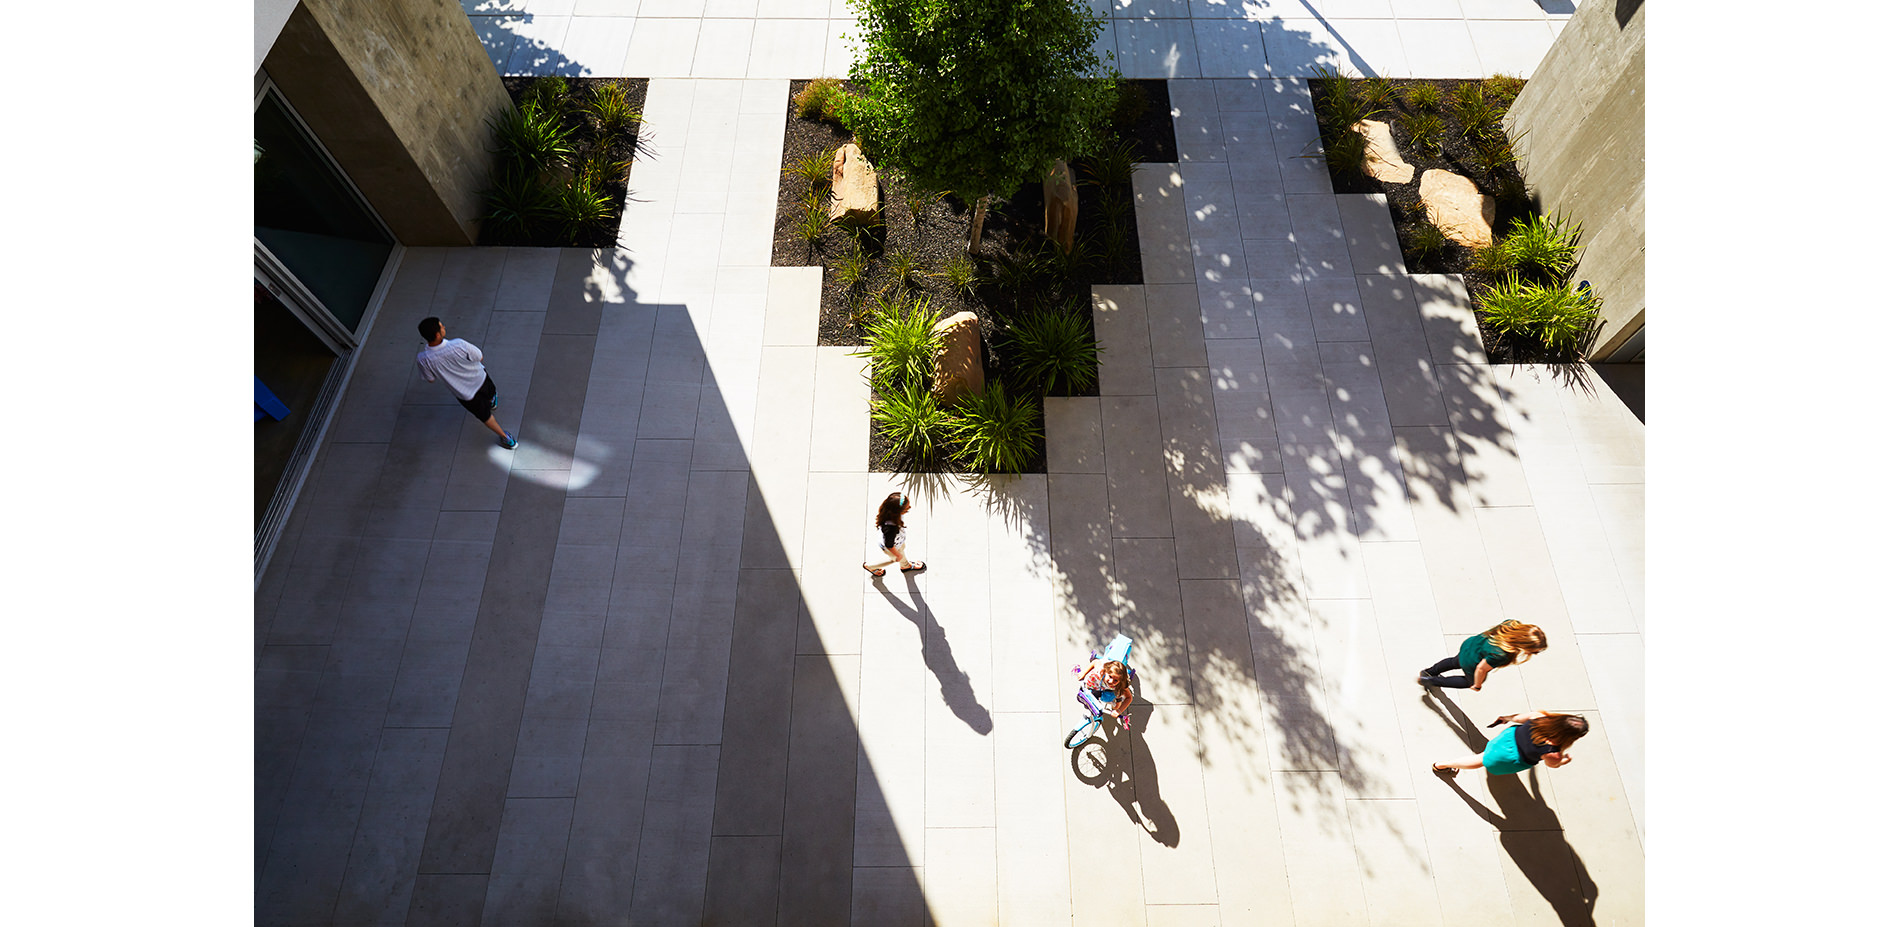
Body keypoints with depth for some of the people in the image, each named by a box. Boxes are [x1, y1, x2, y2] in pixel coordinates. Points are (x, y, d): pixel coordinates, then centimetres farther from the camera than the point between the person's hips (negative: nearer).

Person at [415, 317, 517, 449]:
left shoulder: (422, 359, -31)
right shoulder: (458, 344, -37)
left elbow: (431, 379, -10)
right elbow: (479, 357, -18)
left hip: (465, 395, 0)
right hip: (480, 379, 0)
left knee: (485, 416, 25)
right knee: (490, 394, 38)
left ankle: (507, 439, 42)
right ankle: (492, 402, 74)